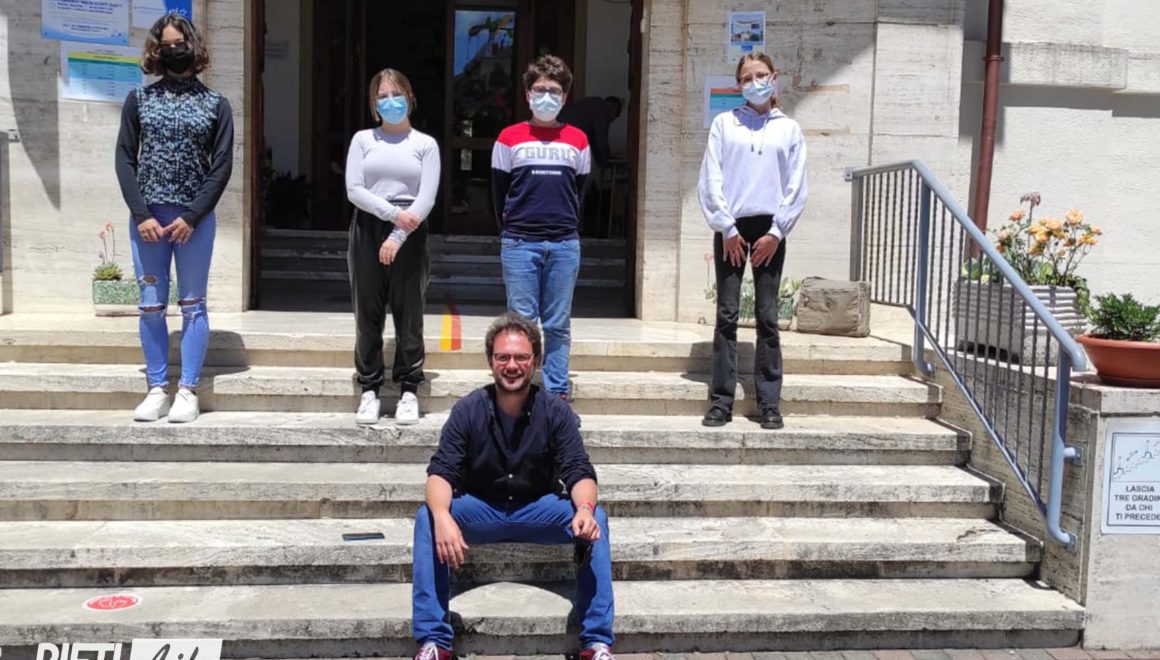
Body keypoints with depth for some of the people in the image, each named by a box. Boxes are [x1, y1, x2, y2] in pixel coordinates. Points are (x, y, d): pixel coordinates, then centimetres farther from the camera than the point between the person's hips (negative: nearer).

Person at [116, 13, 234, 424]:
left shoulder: (215, 104, 5)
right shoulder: (139, 99, 9)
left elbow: (222, 166, -2)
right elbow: (124, 159, 4)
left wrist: (192, 216, -10)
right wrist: (141, 214, -8)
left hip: (195, 217, -2)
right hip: (146, 216, 2)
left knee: (192, 305, 2)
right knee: (151, 306, 4)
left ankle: (188, 391, 6)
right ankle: (157, 390, 11)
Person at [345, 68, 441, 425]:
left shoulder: (426, 144, 6)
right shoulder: (362, 139, 9)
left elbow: (427, 198, -4)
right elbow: (354, 189, -2)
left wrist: (397, 236, -14)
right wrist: (394, 213, -14)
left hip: (409, 234, -1)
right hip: (368, 229, 1)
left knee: (409, 313, 1)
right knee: (368, 313, 3)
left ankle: (409, 389, 11)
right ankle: (370, 388, 13)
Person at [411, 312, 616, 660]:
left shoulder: (555, 411, -10)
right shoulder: (468, 410, -10)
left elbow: (578, 471, -16)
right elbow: (441, 472, -17)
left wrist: (585, 507, -41)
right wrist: (443, 516, -40)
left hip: (539, 510, 0)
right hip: (479, 509, 0)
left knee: (594, 520, -28)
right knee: (427, 518, -29)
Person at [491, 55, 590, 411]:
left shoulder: (578, 140, 9)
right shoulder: (509, 138, 4)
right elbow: (499, 191, 9)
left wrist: (568, 231, 13)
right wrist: (511, 233, 10)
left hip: (565, 245, 2)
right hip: (519, 244, -1)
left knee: (558, 325, 6)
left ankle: (558, 394, 13)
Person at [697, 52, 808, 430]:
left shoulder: (789, 129, 9)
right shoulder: (724, 123, 7)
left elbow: (796, 187, 5)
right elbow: (710, 180, 1)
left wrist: (776, 233, -5)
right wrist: (727, 229, -7)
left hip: (769, 228, 0)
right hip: (730, 228, 0)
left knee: (767, 317, 1)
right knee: (726, 315, -1)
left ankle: (769, 403, 6)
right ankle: (721, 401, 3)